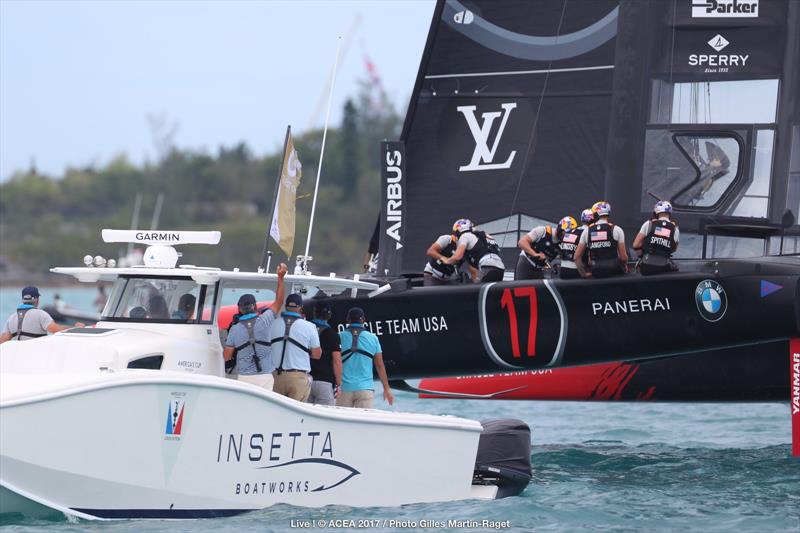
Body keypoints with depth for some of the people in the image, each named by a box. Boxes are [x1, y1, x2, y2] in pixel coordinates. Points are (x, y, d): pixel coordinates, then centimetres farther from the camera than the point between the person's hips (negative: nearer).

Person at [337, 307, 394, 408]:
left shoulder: (340, 337, 1)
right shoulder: (373, 338, 4)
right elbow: (380, 366, 7)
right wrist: (386, 388, 14)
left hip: (344, 388, 0)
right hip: (365, 388, 0)